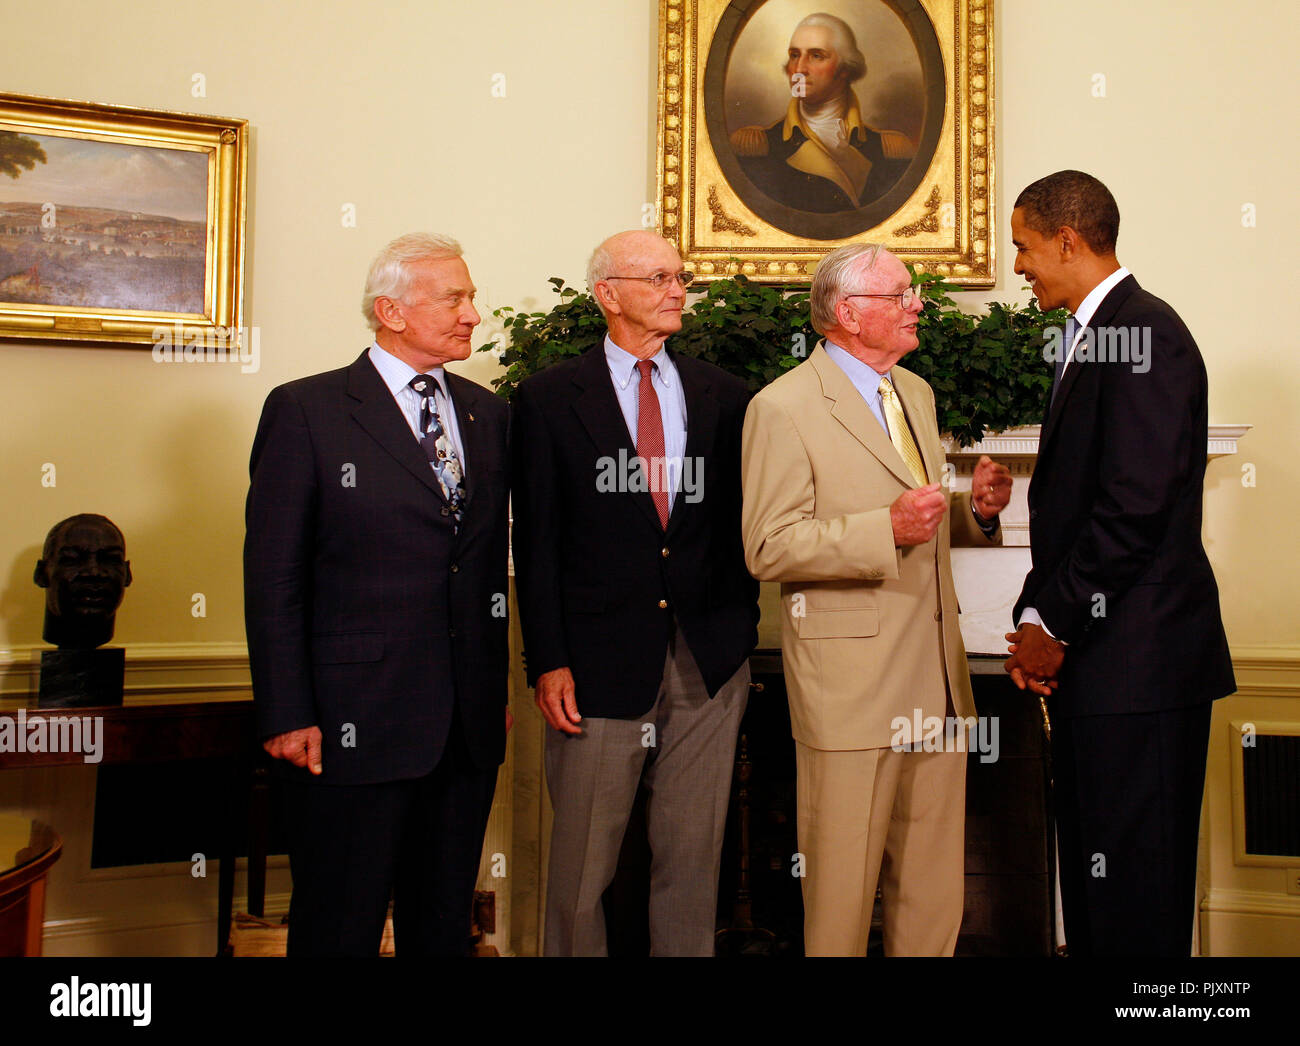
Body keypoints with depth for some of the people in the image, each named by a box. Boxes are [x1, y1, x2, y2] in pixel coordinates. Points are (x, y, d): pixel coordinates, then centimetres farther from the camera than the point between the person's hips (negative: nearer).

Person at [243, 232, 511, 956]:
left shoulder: (489, 414, 12)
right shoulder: (306, 410, -4)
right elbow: (273, 575, -7)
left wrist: (498, 689, 12)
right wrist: (287, 716, -10)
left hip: (470, 725, 5)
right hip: (354, 723, -4)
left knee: (446, 922, 16)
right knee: (340, 928, 7)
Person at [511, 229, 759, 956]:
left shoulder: (725, 396, 10)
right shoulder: (551, 398, 2)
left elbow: (742, 522, 12)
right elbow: (537, 541, -2)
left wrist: (741, 630, 4)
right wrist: (547, 660, -8)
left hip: (709, 665, 3)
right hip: (600, 661, -2)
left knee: (693, 860, 11)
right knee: (582, 868, 7)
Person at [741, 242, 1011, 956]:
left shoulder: (917, 393, 17)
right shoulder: (783, 408, -9)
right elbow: (768, 549, -16)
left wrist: (977, 510, 4)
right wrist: (887, 529, -24)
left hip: (935, 678, 7)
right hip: (851, 683, -7)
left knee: (935, 895, 15)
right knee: (843, 892, 4)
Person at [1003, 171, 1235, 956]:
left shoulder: (1144, 334, -13)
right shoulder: (1093, 337, 17)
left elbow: (1136, 507, -21)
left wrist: (1052, 623, -12)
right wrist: (1039, 620, 6)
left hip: (1138, 659, -10)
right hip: (1098, 659, 10)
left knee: (1134, 896, -1)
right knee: (1093, 875, 17)